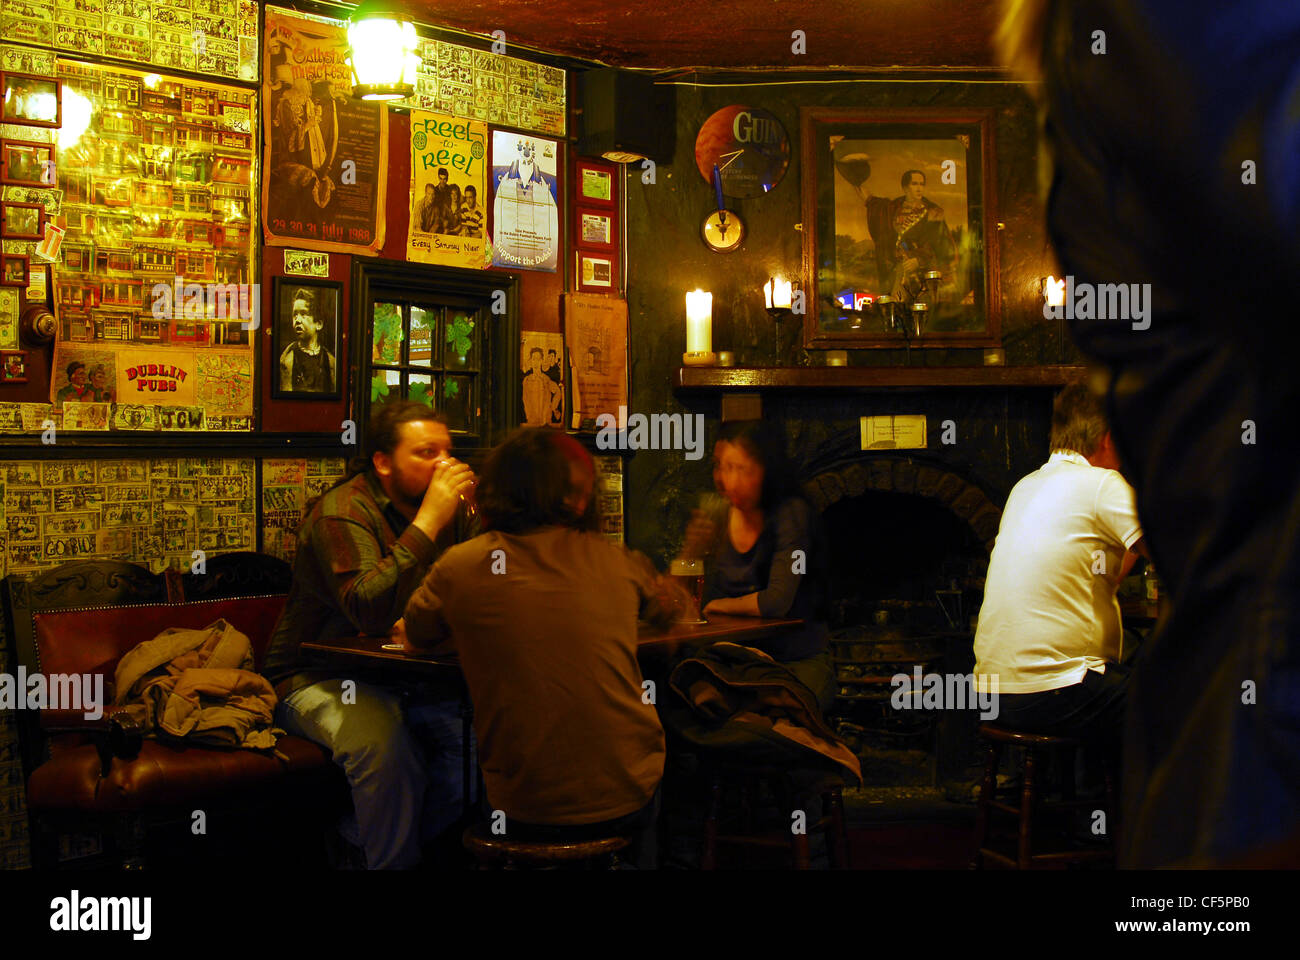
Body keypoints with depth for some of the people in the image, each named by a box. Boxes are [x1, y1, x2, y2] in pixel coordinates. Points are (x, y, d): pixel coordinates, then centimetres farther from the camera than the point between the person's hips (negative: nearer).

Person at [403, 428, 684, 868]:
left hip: (522, 811, 0)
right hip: (624, 797, 0)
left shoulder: (459, 566, -8)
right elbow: (669, 605, 19)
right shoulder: (612, 560, -3)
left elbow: (418, 634, 13)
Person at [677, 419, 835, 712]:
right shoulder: (716, 521, 4)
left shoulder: (792, 515, -12)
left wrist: (722, 605, -7)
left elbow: (777, 602, -23)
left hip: (799, 663, -4)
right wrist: (692, 552, -15)